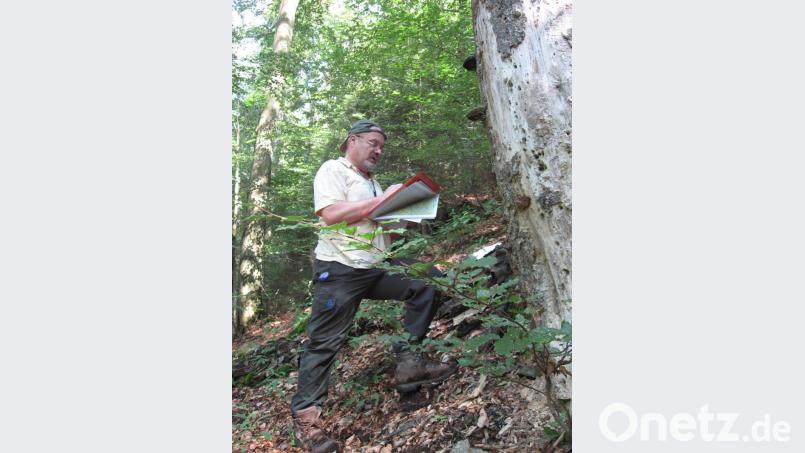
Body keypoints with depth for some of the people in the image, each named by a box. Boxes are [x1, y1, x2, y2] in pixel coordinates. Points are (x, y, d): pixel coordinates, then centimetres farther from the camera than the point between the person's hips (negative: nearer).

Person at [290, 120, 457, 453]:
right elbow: (331, 214, -20)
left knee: (426, 282, -3)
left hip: (377, 266, 8)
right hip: (340, 269, -8)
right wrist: (384, 199, -16)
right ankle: (305, 416, 11)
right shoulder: (333, 170, -3)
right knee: (324, 342, -4)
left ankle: (408, 363, 1)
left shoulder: (371, 181, 23)